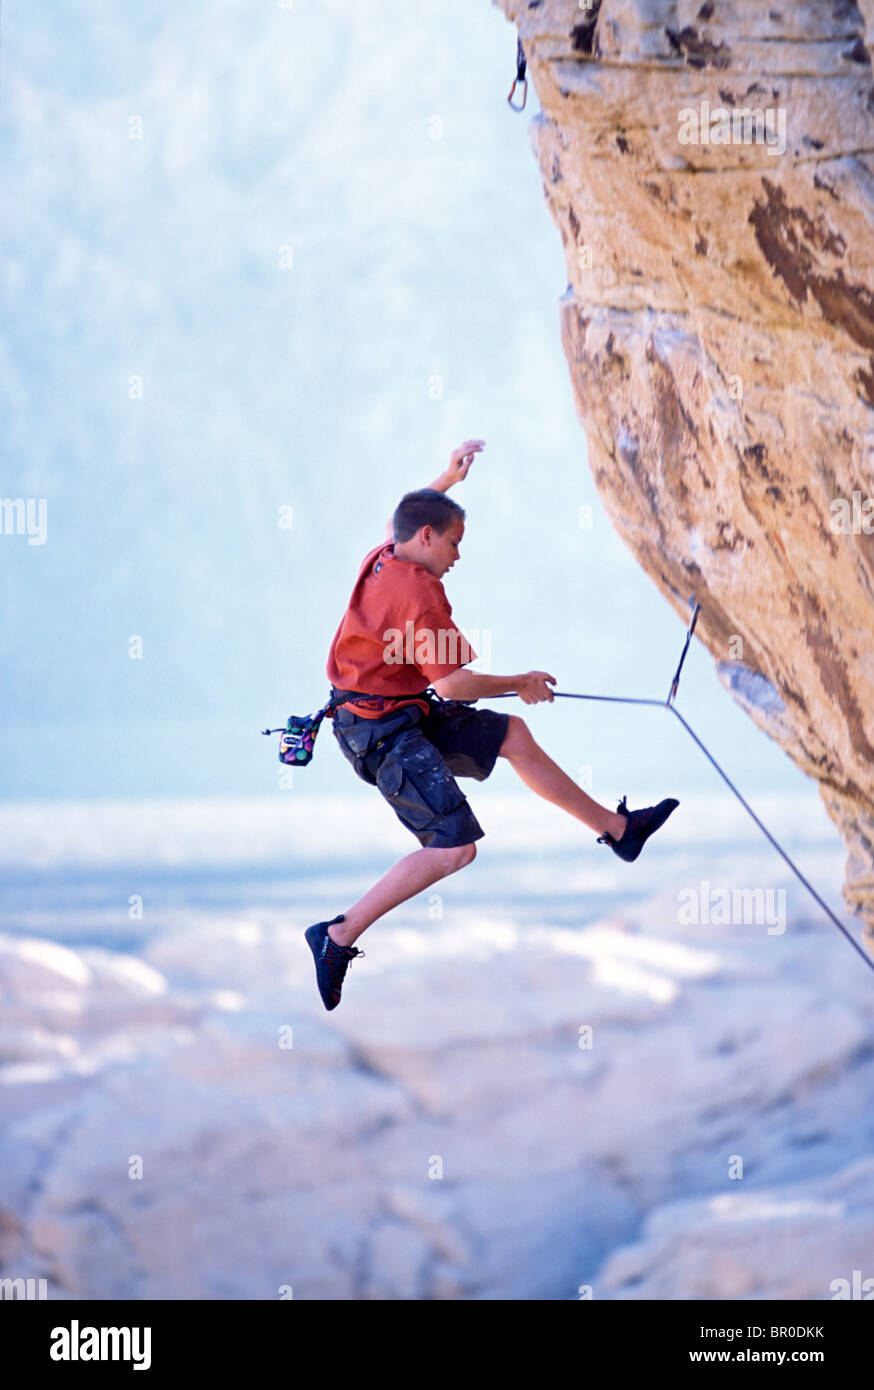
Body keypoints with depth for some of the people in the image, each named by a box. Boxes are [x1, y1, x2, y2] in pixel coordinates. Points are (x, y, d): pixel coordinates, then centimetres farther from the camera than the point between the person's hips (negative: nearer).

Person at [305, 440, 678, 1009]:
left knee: (513, 734, 21)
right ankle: (340, 936, -13)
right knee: (455, 847, -19)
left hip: (406, 711, 11)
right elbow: (453, 684, -23)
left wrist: (448, 479, 30)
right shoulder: (419, 592, -23)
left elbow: (402, 520, 34)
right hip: (385, 732, -11)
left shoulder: (382, 557, 5)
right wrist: (522, 684, -8)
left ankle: (616, 828, 35)